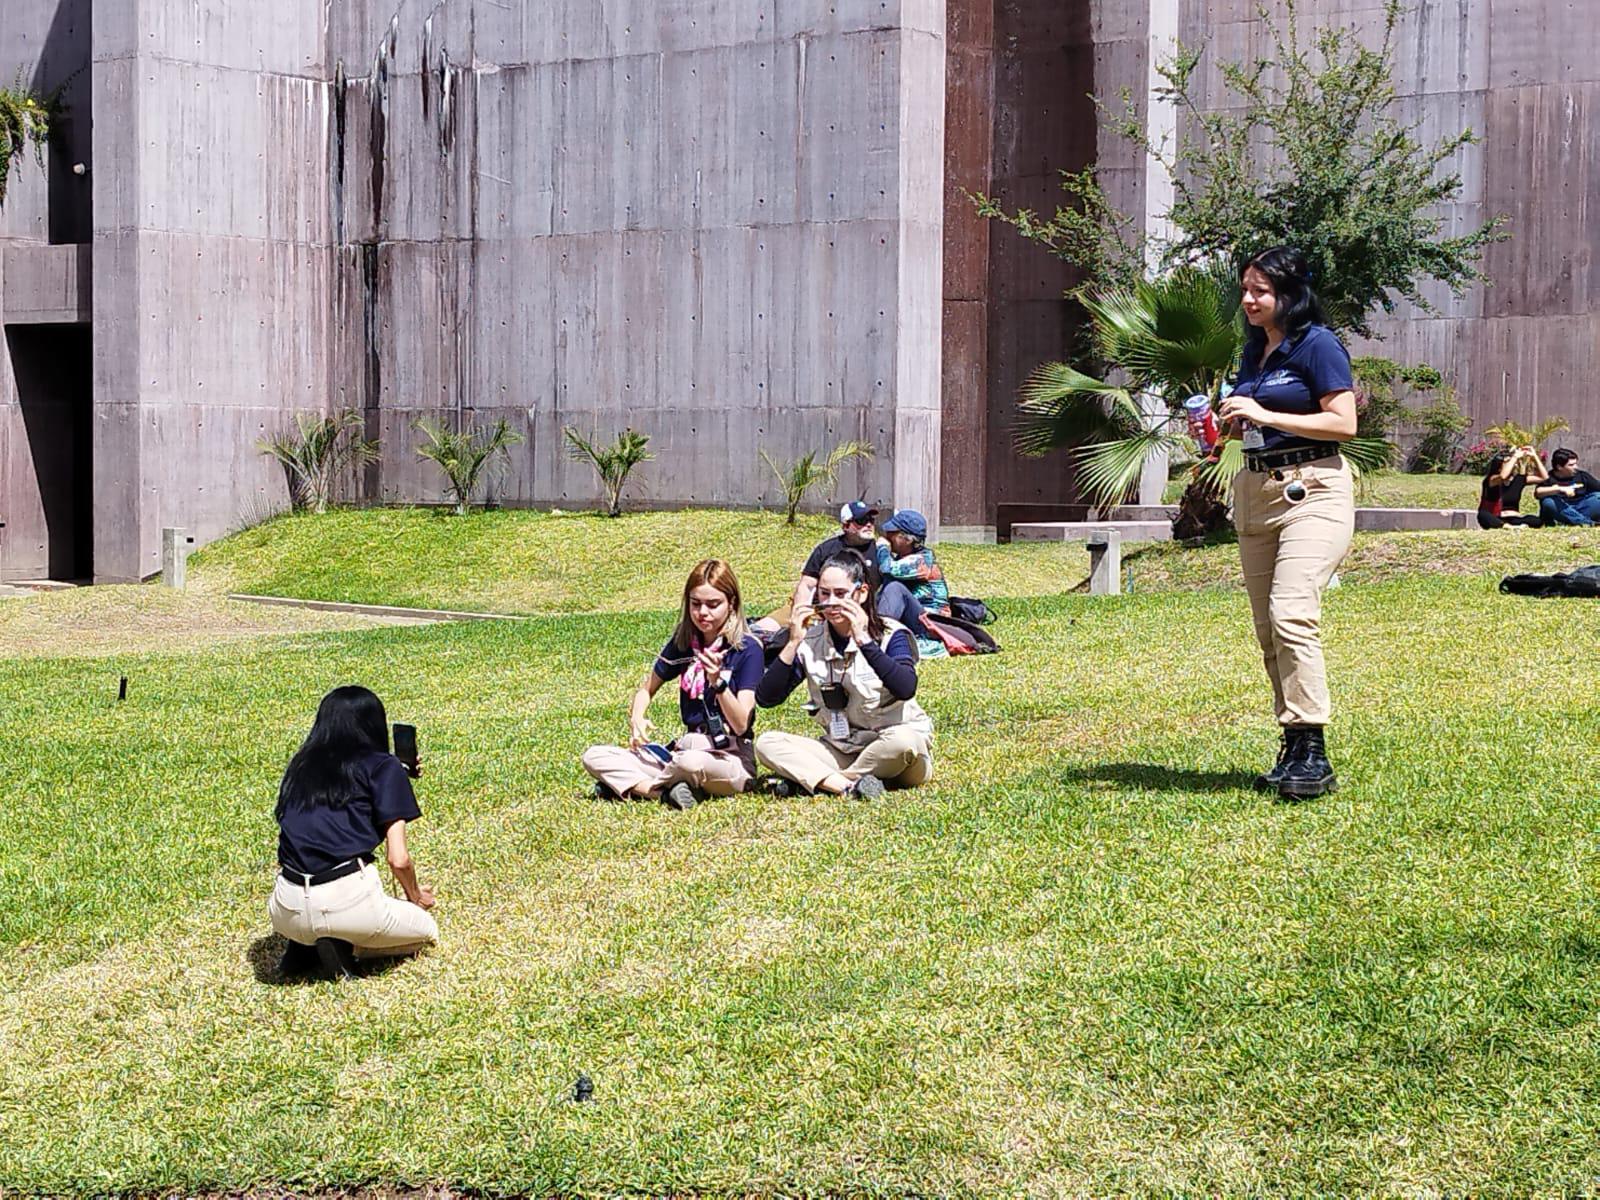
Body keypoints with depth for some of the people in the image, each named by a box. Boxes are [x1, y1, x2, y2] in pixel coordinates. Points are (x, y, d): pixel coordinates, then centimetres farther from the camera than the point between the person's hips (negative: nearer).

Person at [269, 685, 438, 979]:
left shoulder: (300, 766, 18)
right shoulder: (383, 766, 4)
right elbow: (398, 859, -1)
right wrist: (415, 897, 21)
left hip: (286, 913, 5)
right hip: (348, 903, -5)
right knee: (427, 931, 25)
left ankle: (307, 946, 10)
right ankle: (343, 947, -1)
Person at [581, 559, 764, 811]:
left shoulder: (747, 649, -8)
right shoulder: (683, 642, 8)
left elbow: (741, 724, -13)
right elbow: (646, 688, 21)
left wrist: (718, 682, -29)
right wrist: (636, 719, -2)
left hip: (733, 761, -6)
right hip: (685, 749, 6)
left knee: (692, 762, -42)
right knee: (594, 757, -9)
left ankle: (627, 784, -15)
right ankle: (667, 791, -25)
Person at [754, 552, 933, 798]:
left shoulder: (890, 635, -10)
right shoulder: (810, 641, 1)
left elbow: (906, 689, -30)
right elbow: (766, 699, -8)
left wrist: (864, 641, -32)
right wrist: (793, 644, -16)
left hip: (889, 751, -4)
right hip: (841, 749, 4)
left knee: (904, 741, -38)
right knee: (766, 744, -15)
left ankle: (808, 779, -21)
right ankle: (850, 785, -32)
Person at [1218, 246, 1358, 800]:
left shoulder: (1317, 345, -8)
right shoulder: (1255, 349, 16)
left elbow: (1344, 423, -14)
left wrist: (1265, 415, -17)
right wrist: (1225, 424, 8)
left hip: (1311, 489, -9)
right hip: (1255, 489, 9)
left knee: (1291, 613, -22)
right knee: (1267, 628, 7)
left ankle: (1313, 754, -23)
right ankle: (1292, 750, 13)